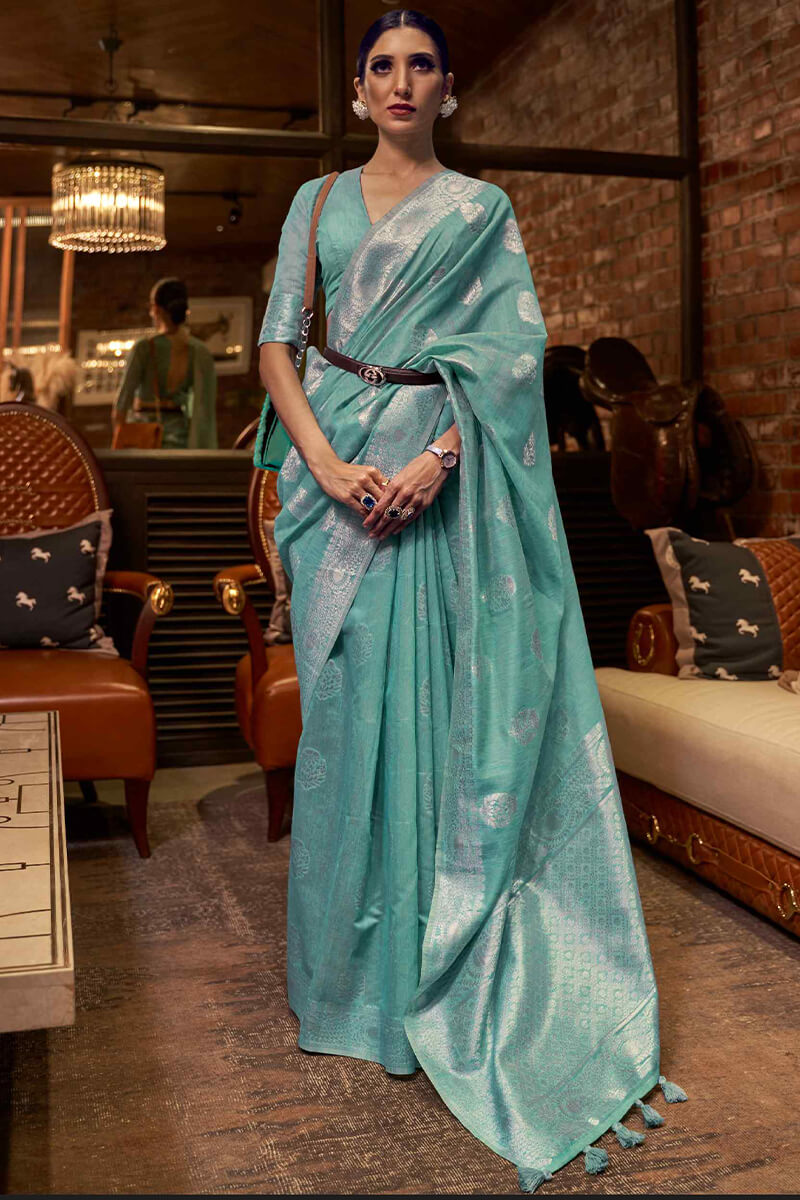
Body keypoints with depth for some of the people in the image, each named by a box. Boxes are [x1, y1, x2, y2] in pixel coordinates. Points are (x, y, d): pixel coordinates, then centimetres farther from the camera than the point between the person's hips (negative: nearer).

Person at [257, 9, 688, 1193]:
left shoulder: (482, 208, 8)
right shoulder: (317, 202, 14)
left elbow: (513, 351, -2)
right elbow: (276, 342, 5)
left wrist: (436, 459, -17)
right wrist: (325, 462, -11)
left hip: (442, 478, -2)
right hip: (339, 470, 2)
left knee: (435, 694, -3)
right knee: (346, 698, 3)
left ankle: (436, 962, 12)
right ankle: (351, 959, 18)